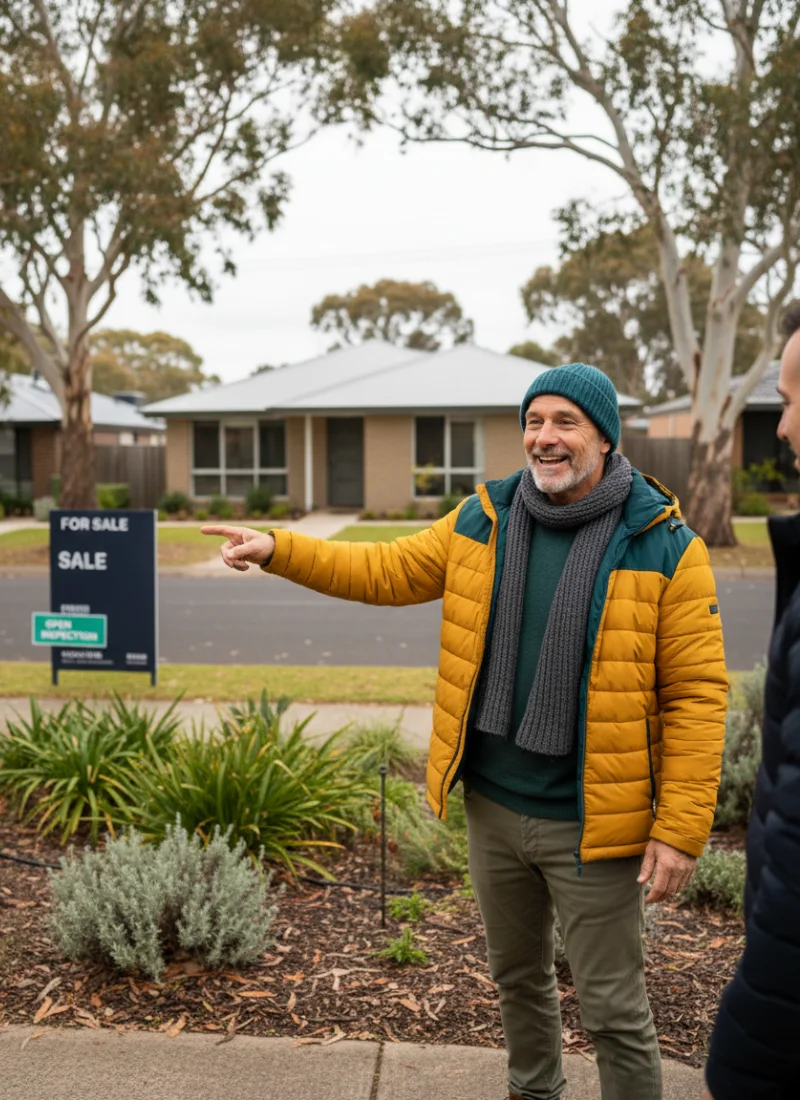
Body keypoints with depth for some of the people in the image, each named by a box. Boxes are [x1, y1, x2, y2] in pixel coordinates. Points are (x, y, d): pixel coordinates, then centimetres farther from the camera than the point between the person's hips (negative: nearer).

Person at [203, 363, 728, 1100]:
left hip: (588, 821, -5)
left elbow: (697, 694, -13)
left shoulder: (664, 547, -13)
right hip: (494, 804, 5)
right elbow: (385, 571, 10)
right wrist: (277, 550, 1)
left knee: (614, 1007, 6)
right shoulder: (484, 521, 1)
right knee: (518, 976, 24)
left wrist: (680, 830, -16)